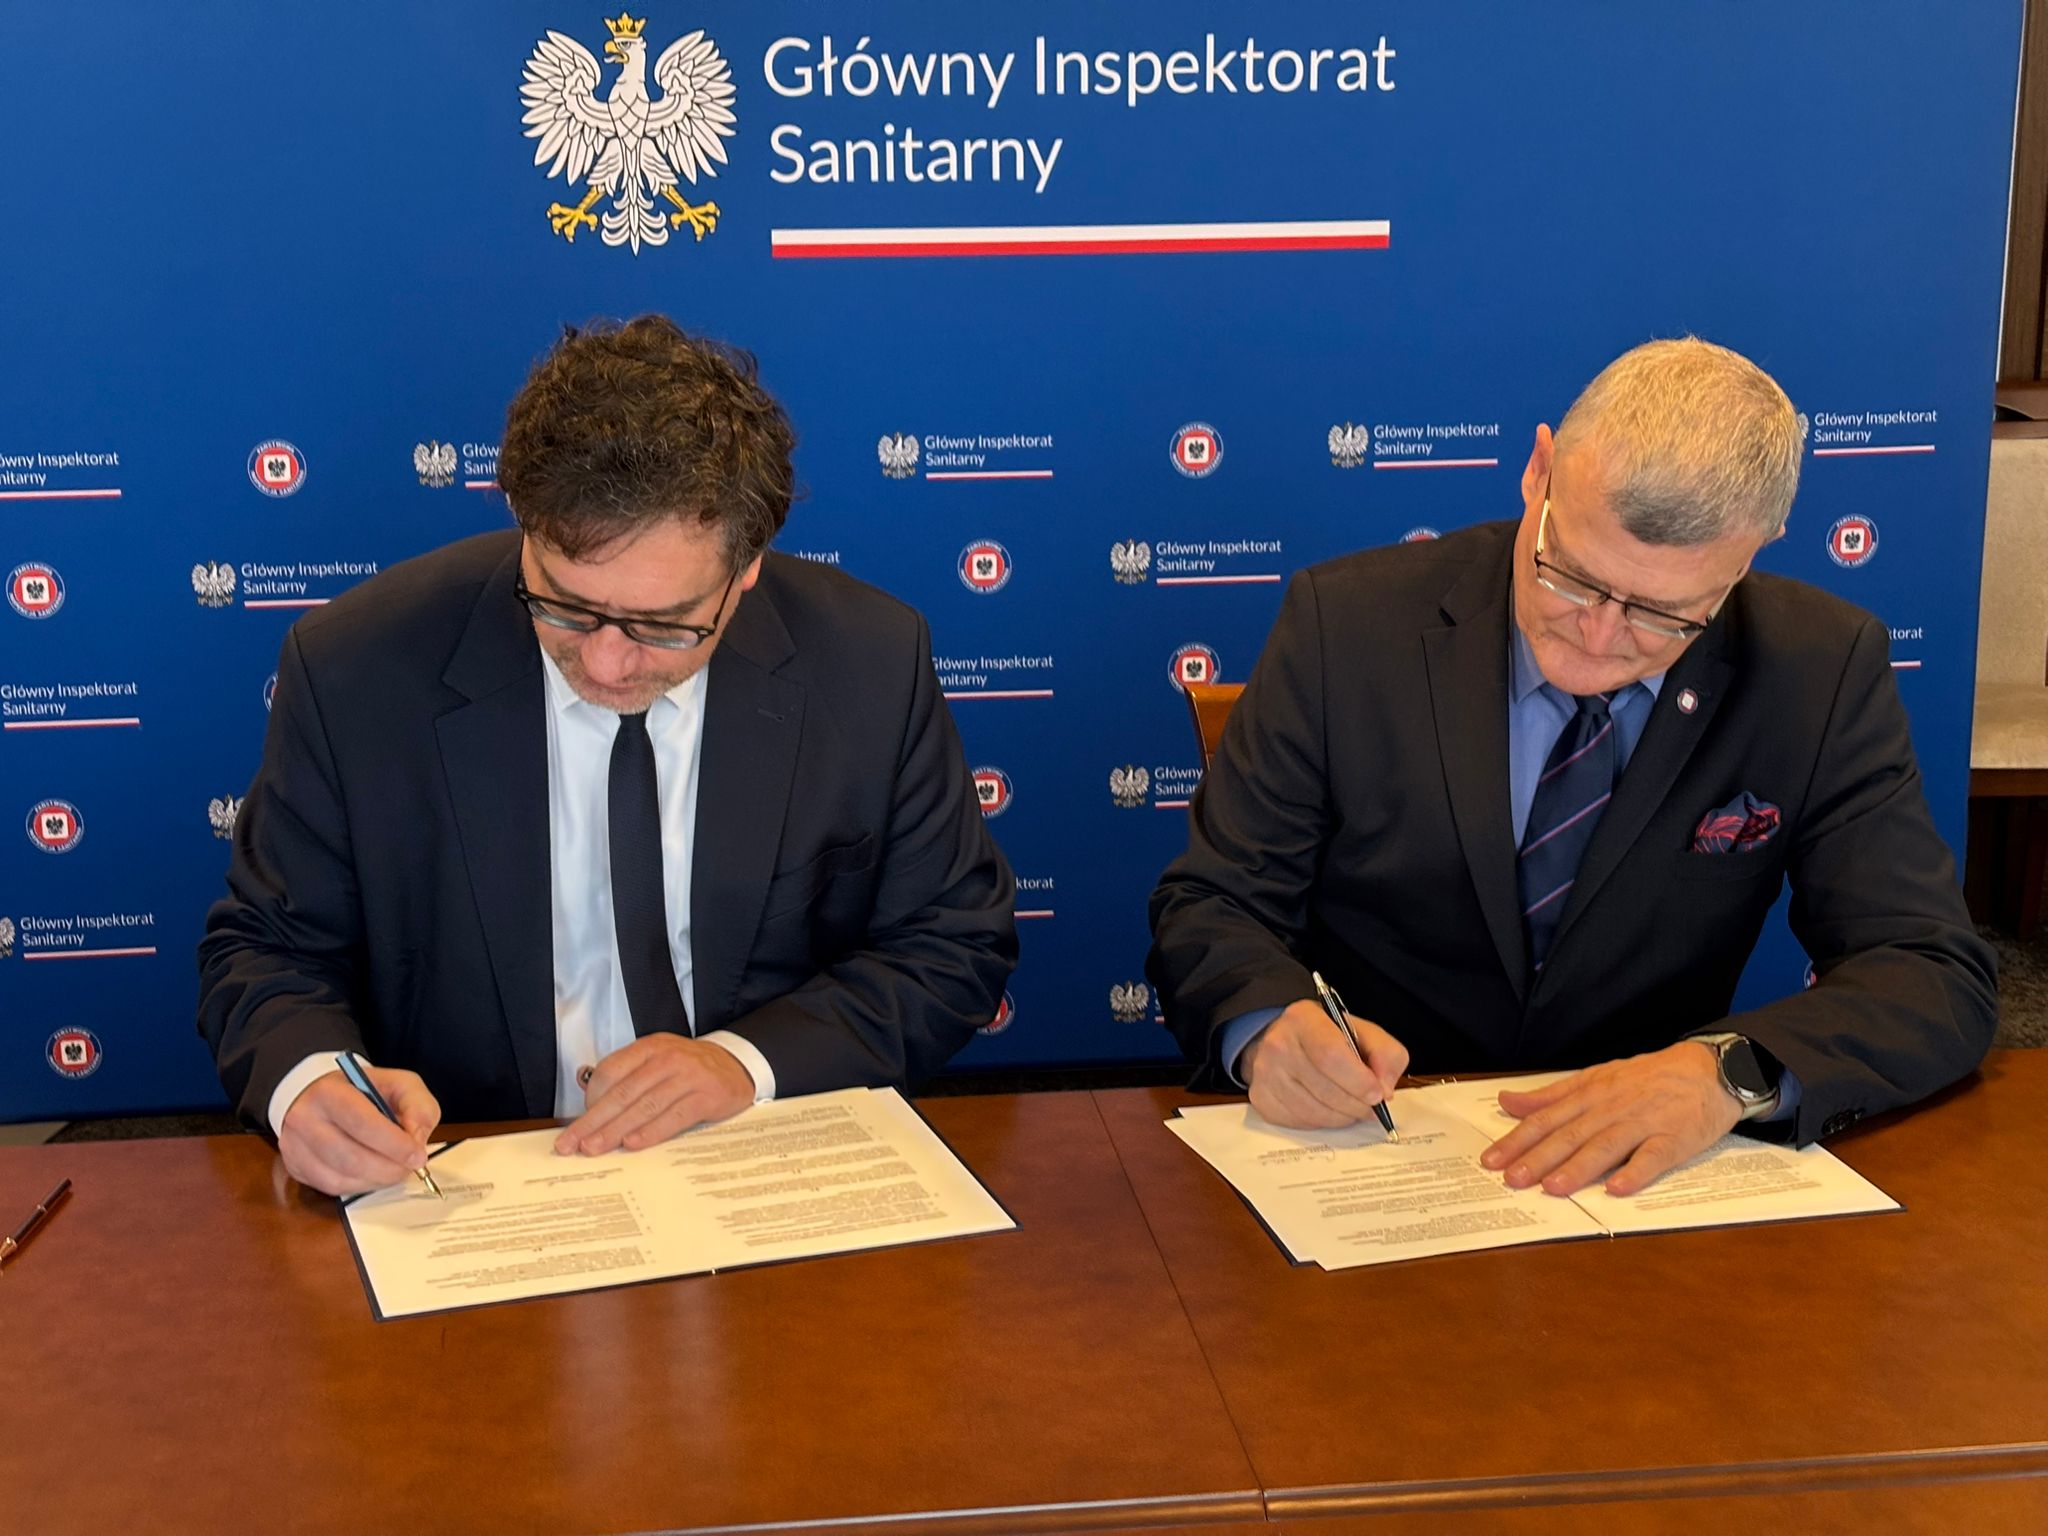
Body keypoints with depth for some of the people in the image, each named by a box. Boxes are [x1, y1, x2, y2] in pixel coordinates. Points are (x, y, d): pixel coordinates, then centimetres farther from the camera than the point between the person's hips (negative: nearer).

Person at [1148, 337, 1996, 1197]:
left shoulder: (1820, 672, -6)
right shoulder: (1349, 625, -9)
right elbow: (1210, 903, -3)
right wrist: (1268, 1025, -26)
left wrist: (1732, 1072, -27)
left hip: (1636, 1174, 1)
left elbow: (1942, 978, -7)